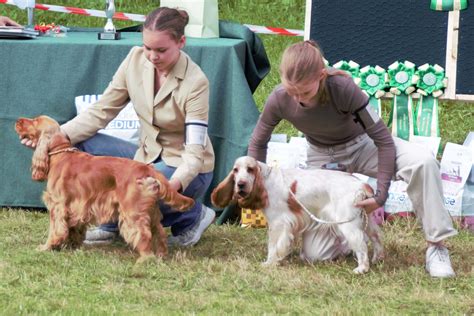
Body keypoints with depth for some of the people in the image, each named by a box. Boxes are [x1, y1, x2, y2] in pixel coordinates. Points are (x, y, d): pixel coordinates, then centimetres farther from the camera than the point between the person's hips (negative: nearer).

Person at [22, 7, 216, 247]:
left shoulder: (195, 82, -23)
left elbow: (194, 152, -26)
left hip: (185, 169, -6)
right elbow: (101, 111, -5)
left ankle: (193, 215, -4)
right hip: (147, 155, 6)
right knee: (80, 145, -13)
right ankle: (111, 225, 2)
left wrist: (173, 184, -47)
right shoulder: (136, 60, -9)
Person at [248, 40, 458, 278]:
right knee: (315, 254, -10)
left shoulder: (342, 87, -34)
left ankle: (436, 247, -22)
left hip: (361, 144, -2)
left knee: (423, 162, -35)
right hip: (323, 157, 2)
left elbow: (383, 139, -25)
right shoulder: (279, 100, -25)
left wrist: (381, 194, -27)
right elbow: (258, 142, -4)